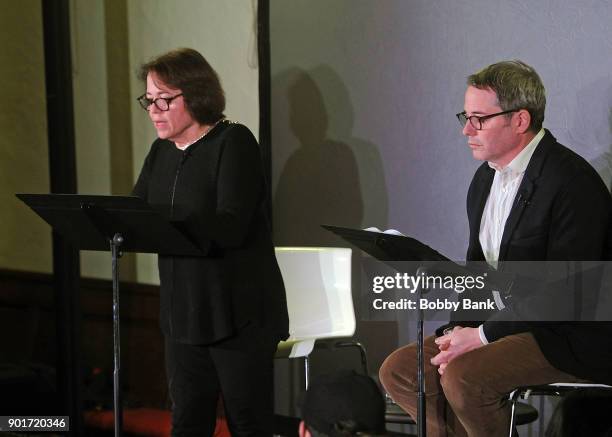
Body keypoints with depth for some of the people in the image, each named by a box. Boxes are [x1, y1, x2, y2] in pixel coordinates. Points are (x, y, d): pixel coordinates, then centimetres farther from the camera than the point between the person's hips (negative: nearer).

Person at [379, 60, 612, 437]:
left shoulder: (573, 182, -19)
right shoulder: (485, 179, 11)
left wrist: (483, 335, -19)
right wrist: (460, 329, -3)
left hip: (570, 340, -9)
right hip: (501, 326, 9)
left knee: (463, 377, -29)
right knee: (399, 370, -1)